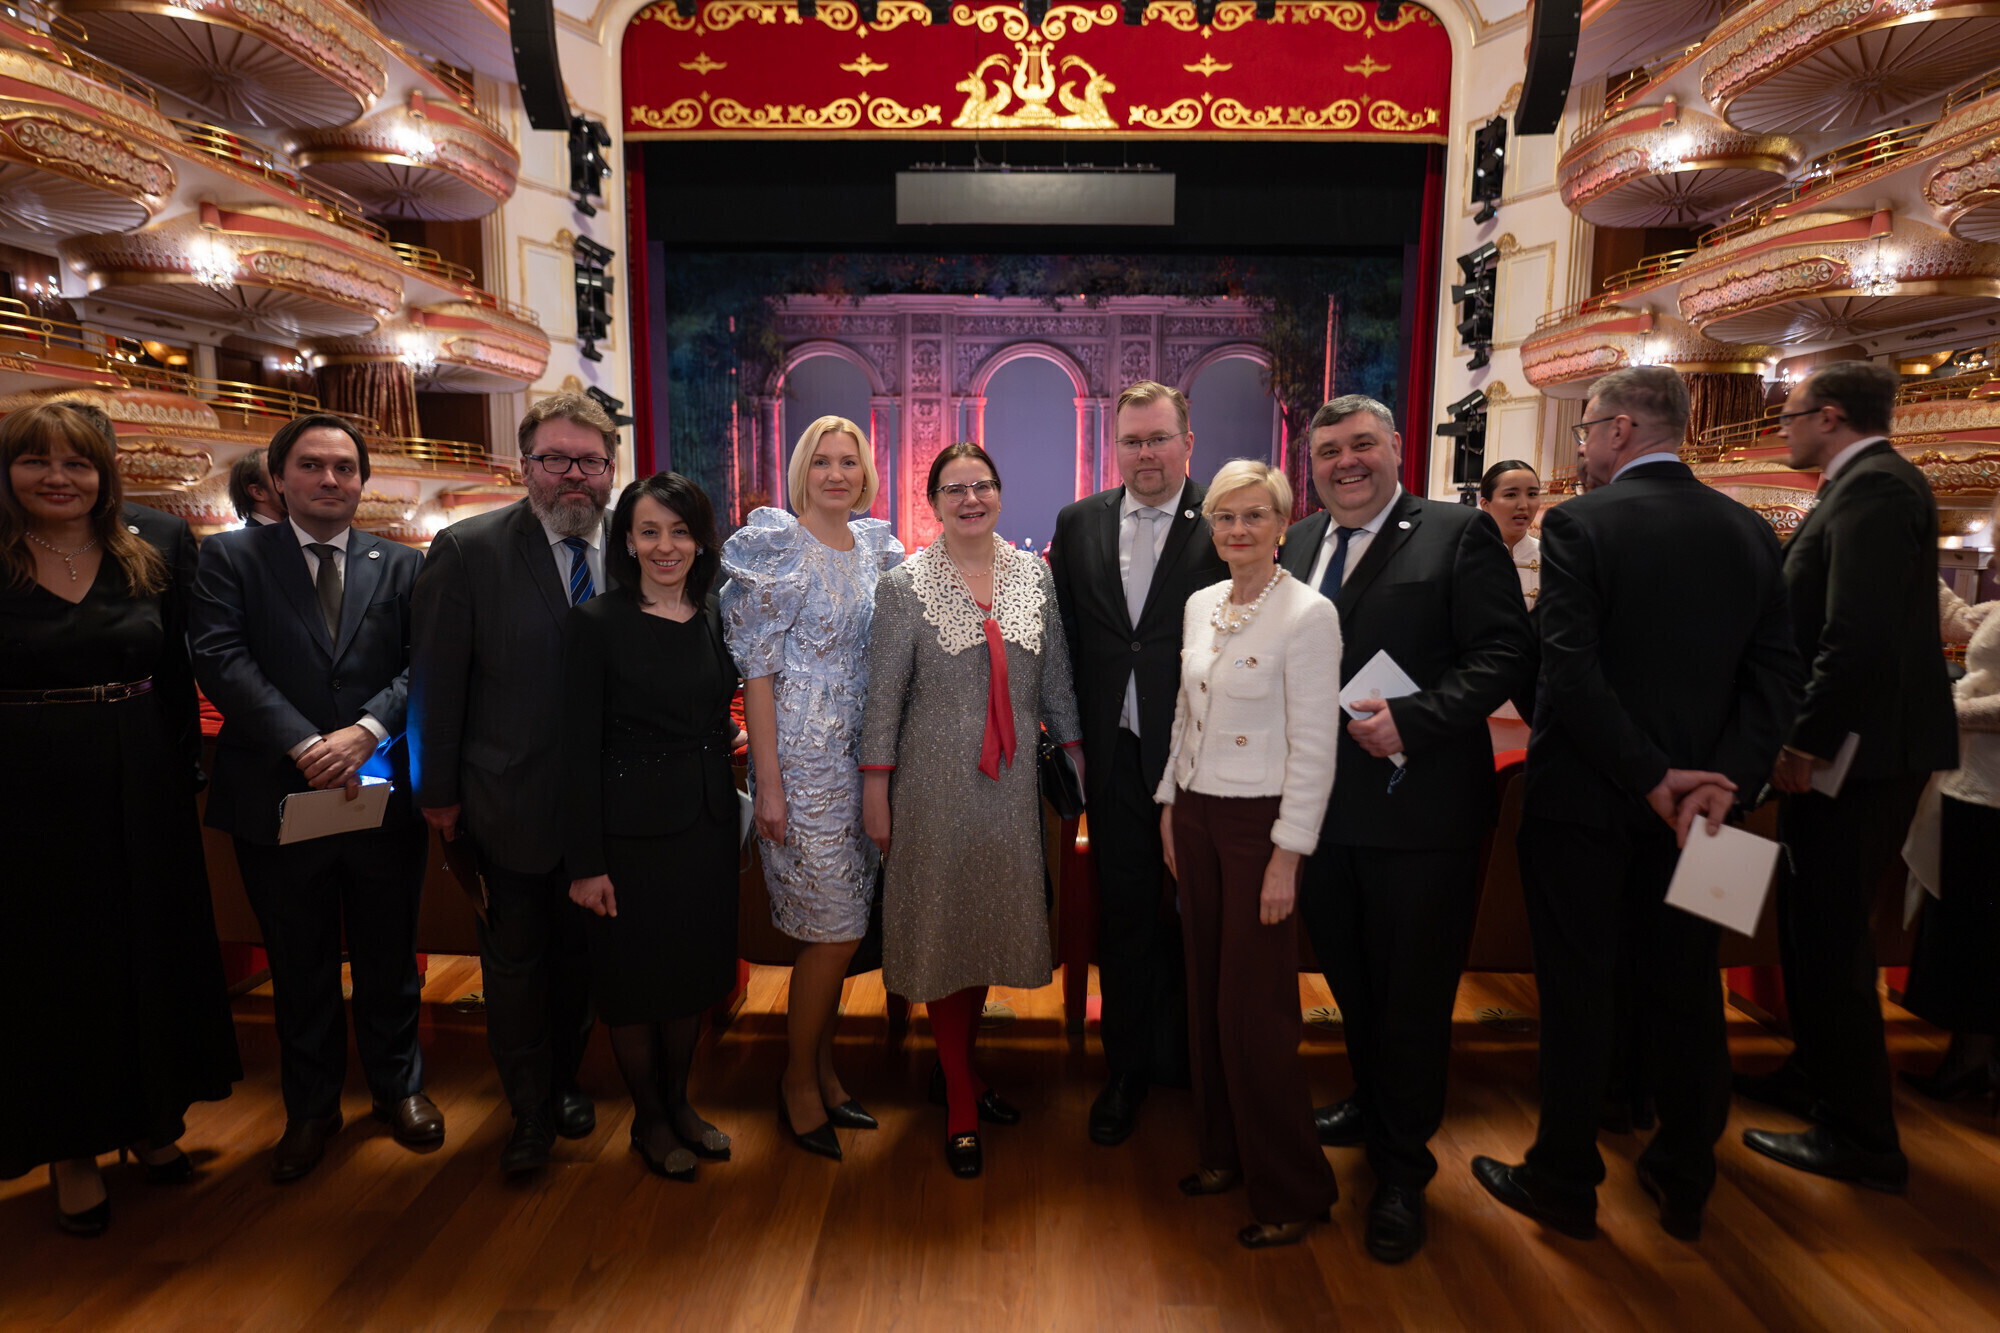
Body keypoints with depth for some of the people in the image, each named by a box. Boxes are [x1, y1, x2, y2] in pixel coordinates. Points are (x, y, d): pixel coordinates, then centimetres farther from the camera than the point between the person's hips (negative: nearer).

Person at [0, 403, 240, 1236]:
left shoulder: (155, 548, 1)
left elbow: (178, 673, 3)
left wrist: (186, 770, -2)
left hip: (141, 790, 3)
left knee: (152, 953, 14)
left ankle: (151, 1121, 34)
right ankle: (71, 1151, 29)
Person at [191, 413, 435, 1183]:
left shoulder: (401, 566, 6)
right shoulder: (230, 558, 2)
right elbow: (220, 656, -11)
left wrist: (367, 729, -21)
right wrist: (303, 745, -21)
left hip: (382, 794, 1)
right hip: (278, 796, 0)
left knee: (388, 959, 15)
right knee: (300, 968, 15)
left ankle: (398, 1085, 36)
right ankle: (310, 1107, 34)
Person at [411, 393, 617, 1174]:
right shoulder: (467, 552, -9)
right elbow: (435, 683, -6)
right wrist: (438, 792, -4)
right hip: (514, 801, -2)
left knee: (579, 954, 19)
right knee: (514, 958, 13)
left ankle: (564, 1080, 43)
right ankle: (531, 1111, 33)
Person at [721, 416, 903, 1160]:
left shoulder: (876, 549, 11)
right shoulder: (775, 547, -8)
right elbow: (756, 668, -11)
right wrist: (768, 783, -14)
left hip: (862, 757, 6)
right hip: (802, 758, -6)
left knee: (839, 928, 13)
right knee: (834, 929, -1)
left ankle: (822, 1067, 30)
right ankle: (799, 1079, 21)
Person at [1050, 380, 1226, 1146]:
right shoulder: (1078, 524, 6)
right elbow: (1063, 637, 7)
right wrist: (1070, 739, 3)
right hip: (1115, 757, 3)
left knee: (1191, 918, 12)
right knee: (1122, 918, 14)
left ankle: (1188, 1064, 34)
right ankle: (1126, 1069, 32)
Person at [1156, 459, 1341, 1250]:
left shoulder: (1307, 614, -14)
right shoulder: (1199, 606, 8)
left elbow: (1314, 747, -15)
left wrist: (1287, 858, -15)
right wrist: (1171, 805, 13)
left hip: (1261, 823, -7)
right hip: (1198, 815, 7)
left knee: (1254, 1008, 0)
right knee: (1206, 995, 14)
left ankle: (1293, 1190, 20)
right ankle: (1226, 1152, 33)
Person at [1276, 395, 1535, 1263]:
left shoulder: (1460, 534, -7)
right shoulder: (1295, 544, 10)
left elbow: (1505, 654, -14)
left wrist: (1412, 719, -24)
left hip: (1418, 808, -5)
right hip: (1319, 805, 6)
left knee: (1413, 991, 8)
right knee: (1349, 979, 22)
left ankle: (1402, 1168, 27)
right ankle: (1374, 1106, 47)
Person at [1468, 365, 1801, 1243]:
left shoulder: (1579, 524, -13)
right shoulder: (1750, 531, 5)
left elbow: (1570, 674, -21)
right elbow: (1776, 675, -1)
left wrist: (1653, 781, -15)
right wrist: (1724, 780, -9)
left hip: (1584, 801, -5)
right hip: (1698, 799, 5)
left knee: (1580, 996, 7)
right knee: (1686, 991, 17)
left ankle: (1563, 1183, 22)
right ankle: (1684, 1184, 32)